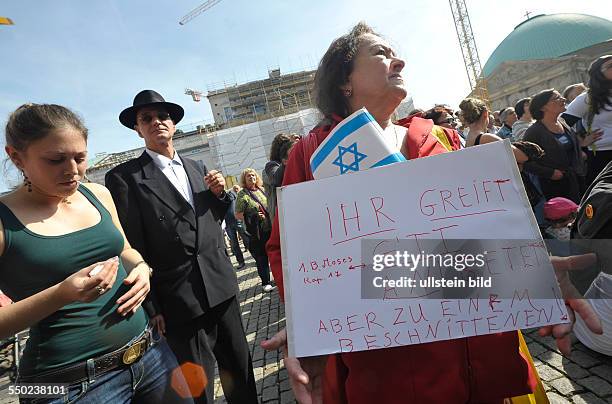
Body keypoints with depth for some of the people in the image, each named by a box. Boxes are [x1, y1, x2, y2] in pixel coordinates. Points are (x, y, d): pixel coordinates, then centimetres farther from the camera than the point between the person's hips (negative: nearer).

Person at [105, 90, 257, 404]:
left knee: (239, 369, 18)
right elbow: (130, 249, -8)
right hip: (180, 301, -5)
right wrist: (150, 309, -9)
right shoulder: (124, 177, -5)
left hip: (223, 287, 5)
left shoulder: (196, 168, 13)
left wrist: (219, 193, -2)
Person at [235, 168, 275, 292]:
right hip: (257, 232, -5)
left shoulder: (262, 190, 10)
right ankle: (265, 282, 15)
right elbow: (238, 215, -8)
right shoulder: (242, 195, -6)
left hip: (270, 228, 5)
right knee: (261, 258, 2)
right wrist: (253, 217, -18)